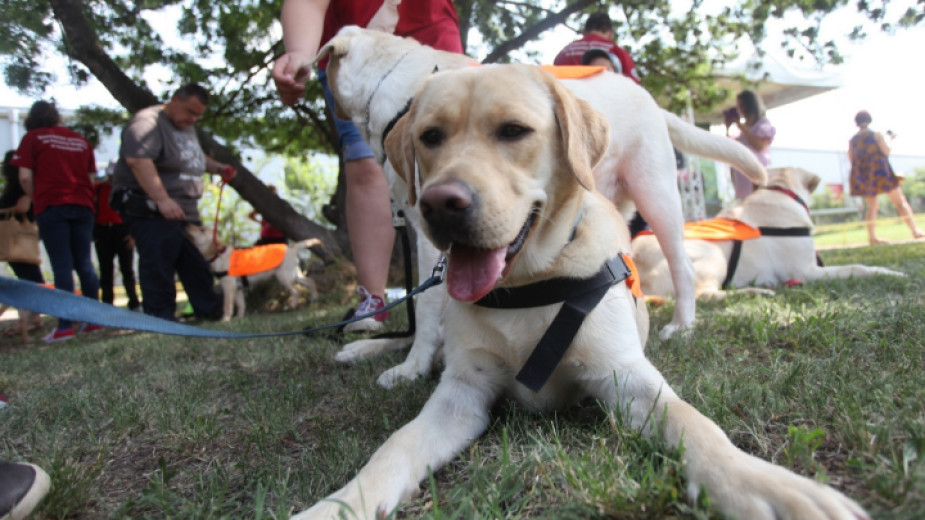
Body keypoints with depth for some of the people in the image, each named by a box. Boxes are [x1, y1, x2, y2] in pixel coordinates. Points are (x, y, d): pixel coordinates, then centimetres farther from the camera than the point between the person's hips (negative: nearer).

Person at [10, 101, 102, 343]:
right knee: (85, 264, 7)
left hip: (52, 207, -4)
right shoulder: (81, 140, 16)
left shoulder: (33, 138, 3)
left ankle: (65, 326, -9)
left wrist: (36, 199, 12)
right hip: (83, 205, 4)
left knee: (62, 266, -7)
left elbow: (25, 177, -3)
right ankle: (94, 320, 7)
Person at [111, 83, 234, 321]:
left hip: (184, 212, 9)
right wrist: (162, 199, -38)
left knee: (196, 267, 14)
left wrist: (218, 168, 18)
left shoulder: (188, 128, 19)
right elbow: (138, 159, -30)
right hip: (151, 211, -9)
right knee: (158, 266, -10)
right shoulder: (147, 122, -14)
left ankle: (212, 313, 24)